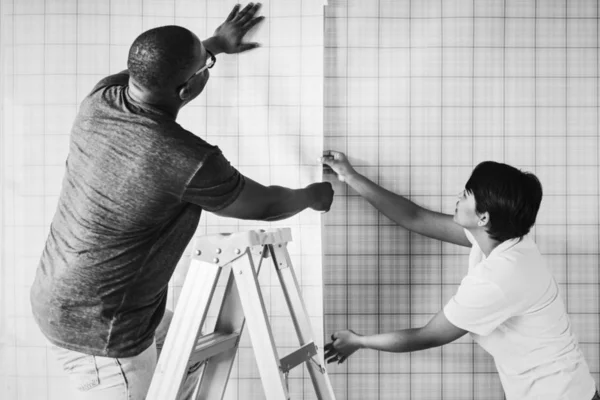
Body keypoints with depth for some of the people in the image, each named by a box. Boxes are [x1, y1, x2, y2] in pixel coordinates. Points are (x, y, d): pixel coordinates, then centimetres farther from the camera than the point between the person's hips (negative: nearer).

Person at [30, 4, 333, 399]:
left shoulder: (100, 98, -9)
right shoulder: (190, 162, -30)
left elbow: (151, 68, 16)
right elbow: (264, 206, -10)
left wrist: (216, 42, 29)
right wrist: (314, 196, 11)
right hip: (101, 327, -8)